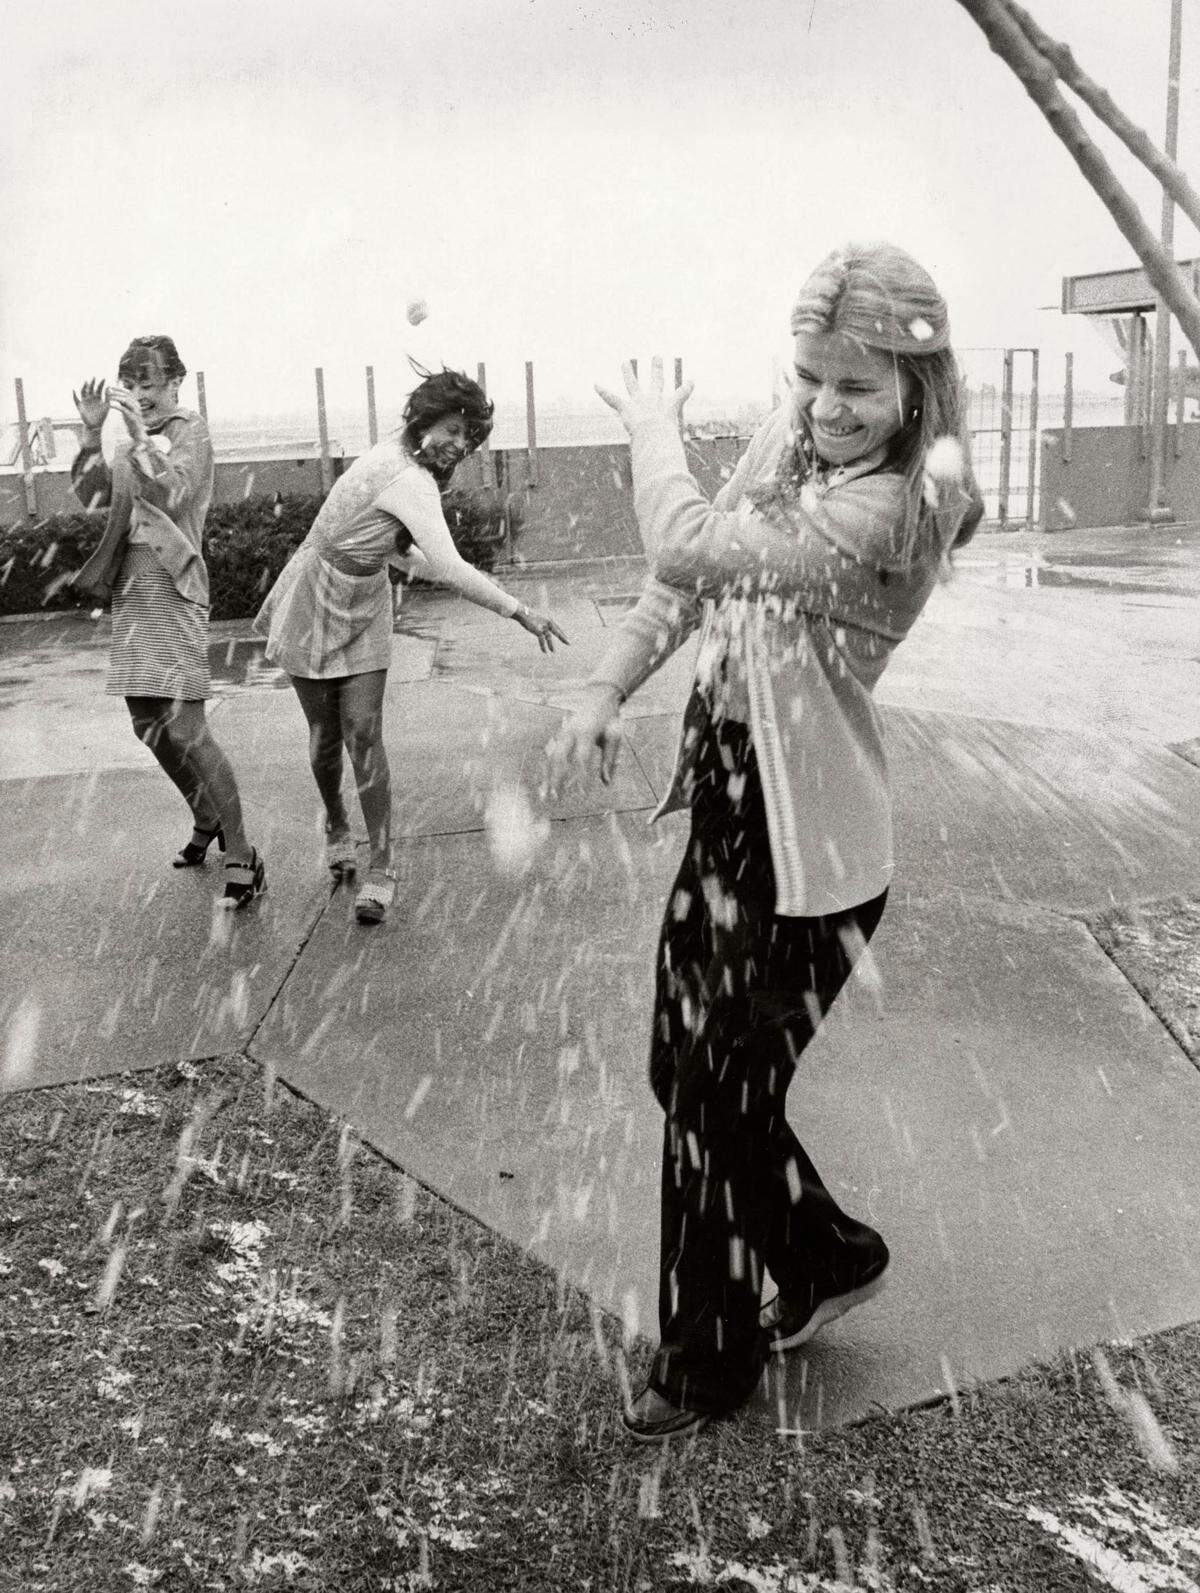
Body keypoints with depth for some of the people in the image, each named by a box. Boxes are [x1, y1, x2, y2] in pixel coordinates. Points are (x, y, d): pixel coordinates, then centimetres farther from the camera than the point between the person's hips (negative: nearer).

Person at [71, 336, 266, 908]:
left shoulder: (190, 430, -3)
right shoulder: (135, 440, 17)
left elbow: (171, 492, -18)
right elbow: (93, 495, 8)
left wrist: (140, 431, -23)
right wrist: (91, 432, -3)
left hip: (171, 587, -8)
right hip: (131, 588, 8)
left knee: (183, 727, -15)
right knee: (147, 722, 13)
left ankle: (242, 857, -11)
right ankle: (206, 820, 32)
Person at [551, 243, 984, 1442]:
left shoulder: (895, 503, -21)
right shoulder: (787, 440, 4)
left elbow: (691, 544, -28)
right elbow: (689, 575, 11)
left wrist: (652, 426, -9)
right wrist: (604, 692, 0)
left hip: (809, 837, -8)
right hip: (727, 800, 8)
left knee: (720, 1095, 5)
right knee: (683, 1067, 17)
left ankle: (707, 1365, 29)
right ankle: (827, 1256, 42)